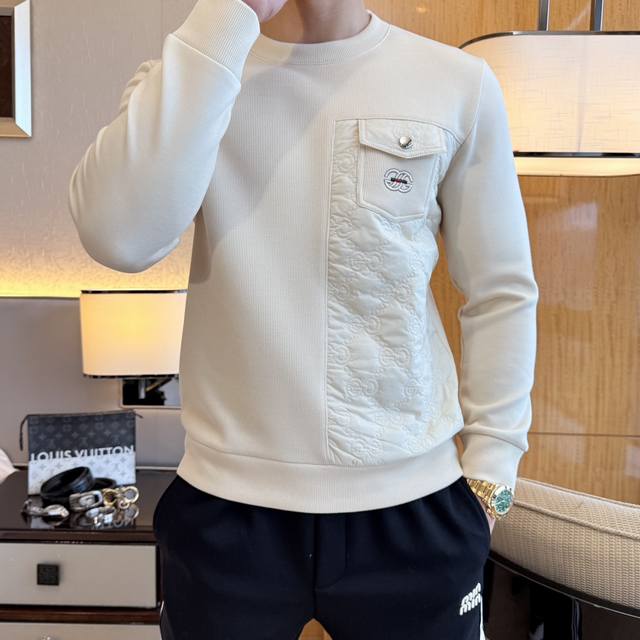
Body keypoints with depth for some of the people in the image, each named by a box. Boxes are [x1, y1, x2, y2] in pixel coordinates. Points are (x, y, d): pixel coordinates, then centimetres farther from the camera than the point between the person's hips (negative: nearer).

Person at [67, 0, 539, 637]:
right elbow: (118, 237, -20)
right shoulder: (191, 69, -1)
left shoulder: (459, 85, -2)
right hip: (227, 507, 1)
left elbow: (501, 294, 3)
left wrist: (489, 469, 1)